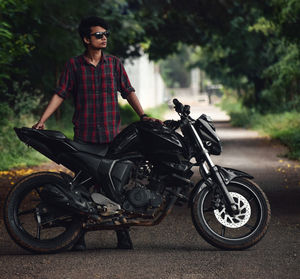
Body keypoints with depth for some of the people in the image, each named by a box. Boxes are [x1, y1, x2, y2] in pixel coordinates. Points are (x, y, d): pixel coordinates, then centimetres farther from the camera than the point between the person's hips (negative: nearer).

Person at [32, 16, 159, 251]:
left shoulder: (114, 63, 9)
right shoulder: (74, 65, 5)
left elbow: (128, 91, 7)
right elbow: (60, 94, 2)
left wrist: (143, 115, -7)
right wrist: (42, 121, -7)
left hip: (112, 135, 1)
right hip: (84, 135, -1)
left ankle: (123, 234, 7)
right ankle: (79, 235, 9)